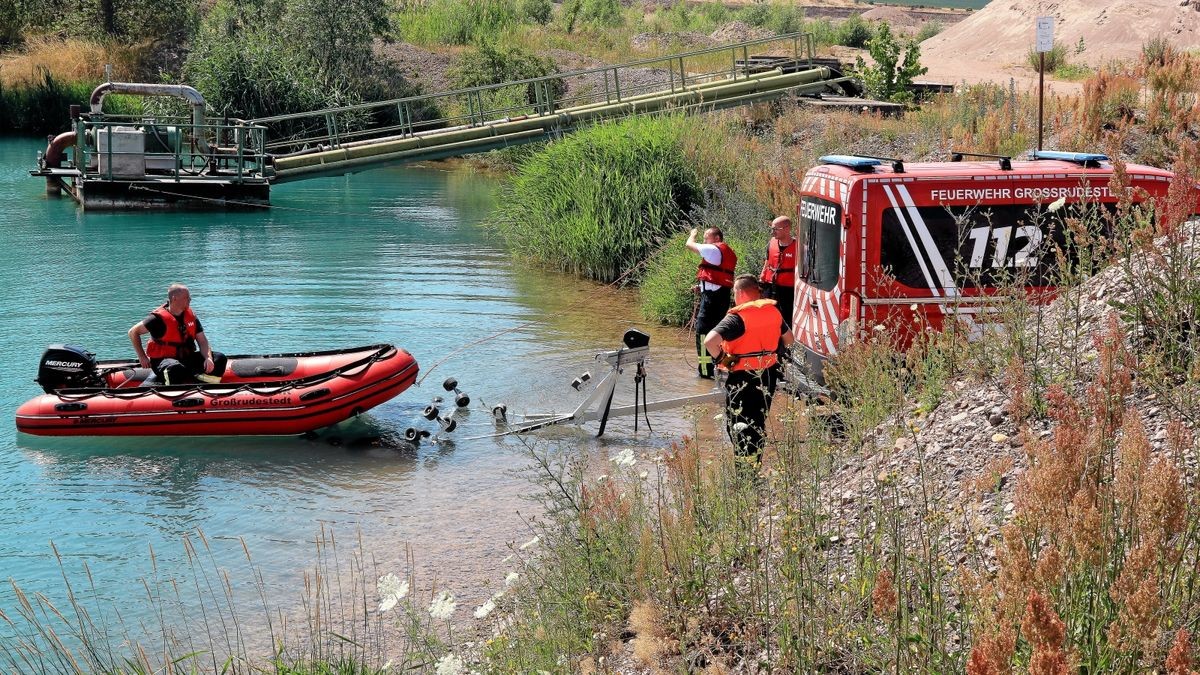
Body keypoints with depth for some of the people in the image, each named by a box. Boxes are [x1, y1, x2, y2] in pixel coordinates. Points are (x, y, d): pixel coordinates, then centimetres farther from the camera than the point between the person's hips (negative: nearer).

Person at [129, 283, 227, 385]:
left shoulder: (191, 316, 6)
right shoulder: (159, 318, -12)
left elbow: (202, 341, 4)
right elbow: (133, 332, -5)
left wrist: (208, 358, -16)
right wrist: (142, 357, -8)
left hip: (187, 358, 6)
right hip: (162, 360, -6)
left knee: (219, 358, -11)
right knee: (176, 369, -42)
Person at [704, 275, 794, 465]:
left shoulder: (737, 317, -19)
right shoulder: (773, 312, 2)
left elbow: (710, 341, -32)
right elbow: (788, 339, 16)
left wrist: (722, 360, -17)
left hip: (742, 379, -6)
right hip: (768, 377, 6)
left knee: (738, 425, 1)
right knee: (759, 422, 19)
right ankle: (756, 464, 26)